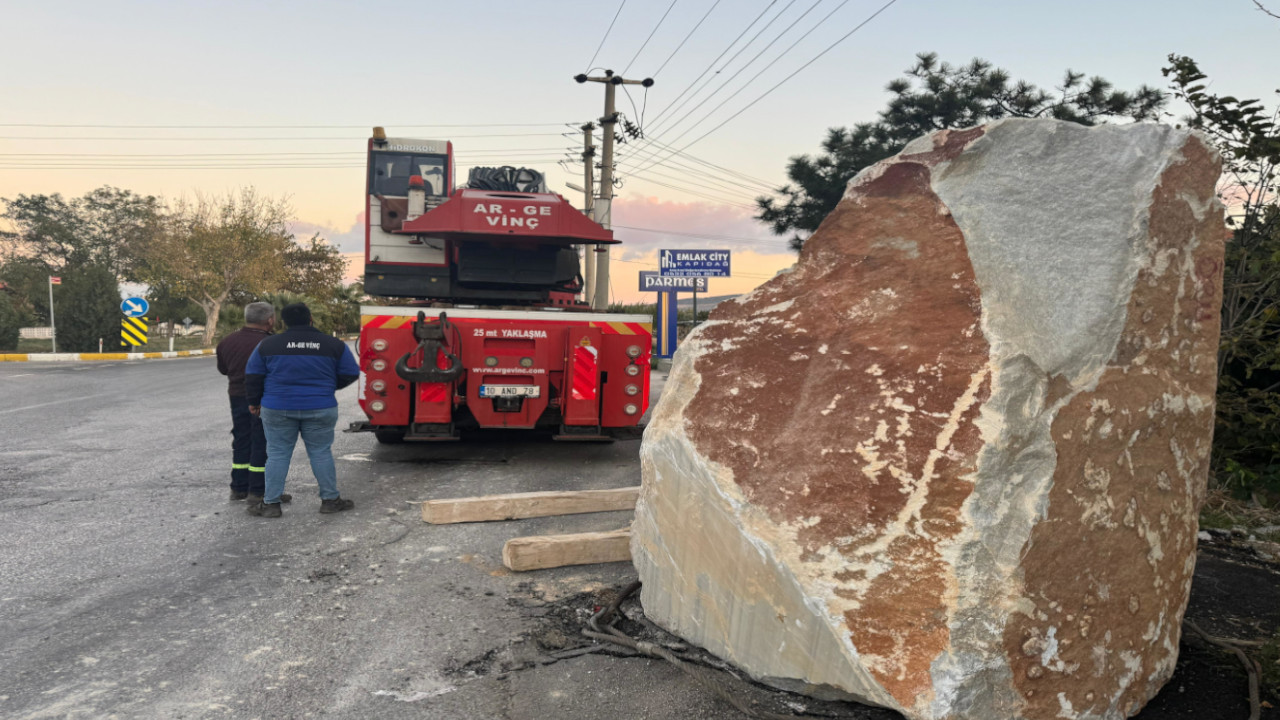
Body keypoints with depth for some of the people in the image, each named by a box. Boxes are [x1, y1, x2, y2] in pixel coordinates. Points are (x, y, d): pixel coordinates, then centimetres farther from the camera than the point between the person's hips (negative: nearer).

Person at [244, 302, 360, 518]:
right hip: (320, 409, 0)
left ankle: (271, 503, 10)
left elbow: (253, 376, 4)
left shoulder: (268, 345, 0)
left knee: (277, 453, 7)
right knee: (321, 452, 8)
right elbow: (350, 374, 4)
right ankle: (330, 499, 12)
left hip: (277, 409, 0)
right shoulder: (333, 345, -1)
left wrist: (254, 401, 18)